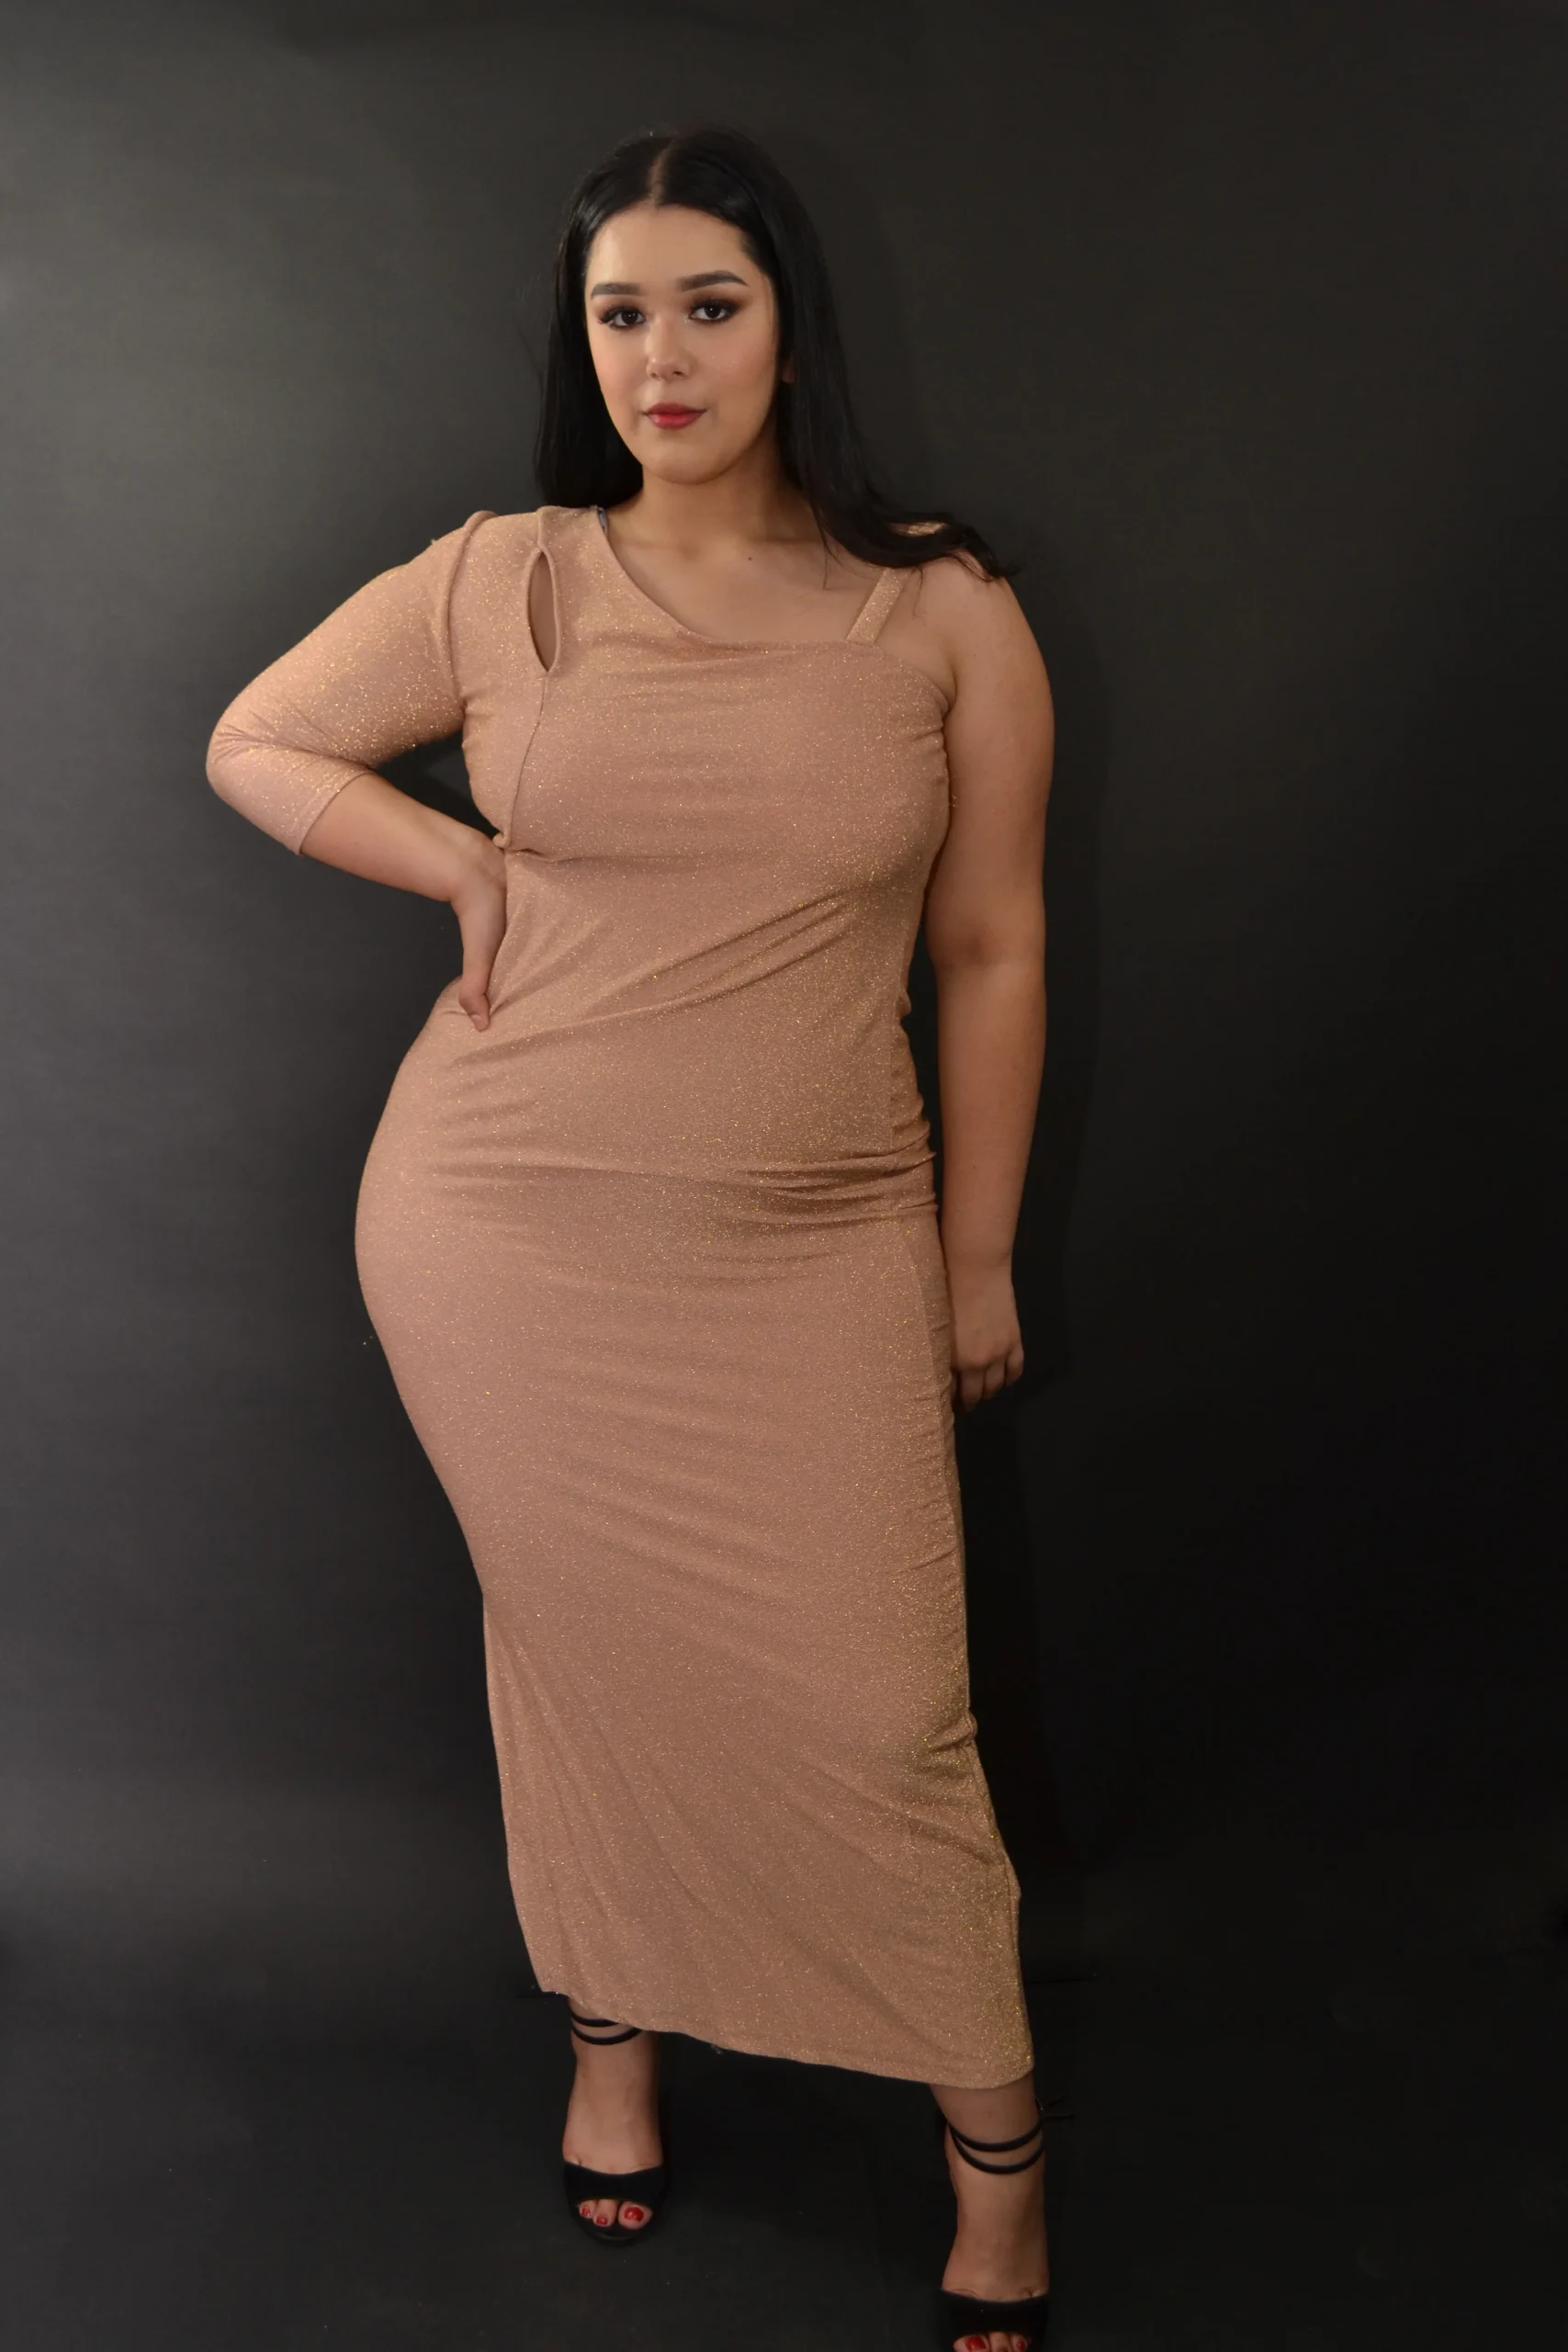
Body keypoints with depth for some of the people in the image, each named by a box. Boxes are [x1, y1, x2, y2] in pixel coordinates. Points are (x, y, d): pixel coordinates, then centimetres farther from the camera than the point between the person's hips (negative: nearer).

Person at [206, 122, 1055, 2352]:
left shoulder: (946, 613, -2)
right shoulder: (498, 585, 1)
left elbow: (994, 956, 3)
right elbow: (255, 745, 14)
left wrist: (979, 1264, 5)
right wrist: (472, 868, -1)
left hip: (810, 1260, -1)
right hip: (497, 1240, 2)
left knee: (874, 1710, 0)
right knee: (583, 1659, 15)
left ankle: (996, 2146, 24)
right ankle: (617, 2043, 41)